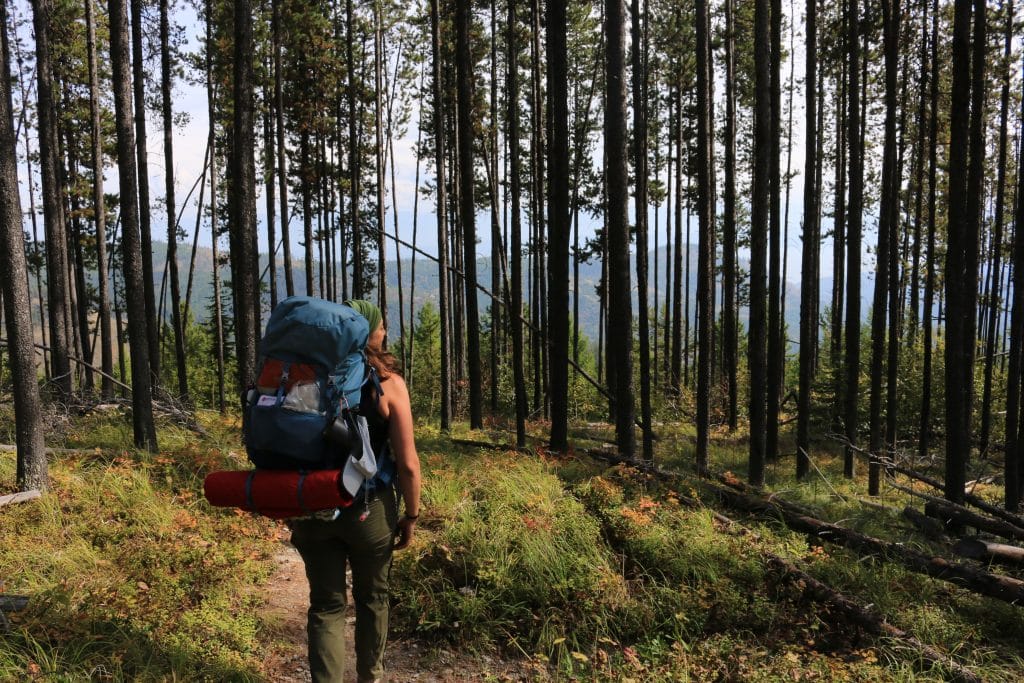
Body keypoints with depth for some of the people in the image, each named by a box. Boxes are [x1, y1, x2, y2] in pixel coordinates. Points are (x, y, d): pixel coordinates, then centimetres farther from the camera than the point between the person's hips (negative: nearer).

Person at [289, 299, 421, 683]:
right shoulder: (388, 384, -11)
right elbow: (407, 464, -13)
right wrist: (411, 515, 1)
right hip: (369, 509, -2)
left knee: (325, 605, 11)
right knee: (372, 598, 20)